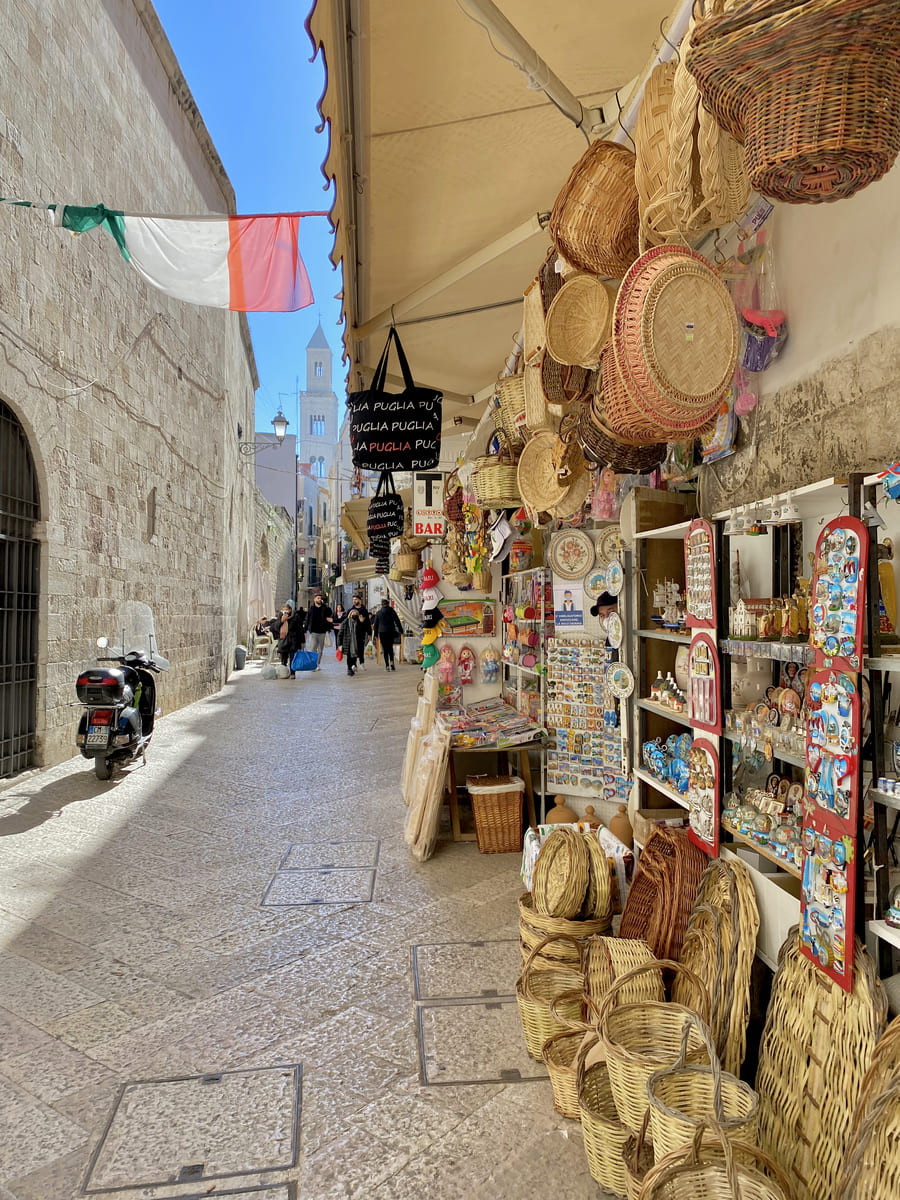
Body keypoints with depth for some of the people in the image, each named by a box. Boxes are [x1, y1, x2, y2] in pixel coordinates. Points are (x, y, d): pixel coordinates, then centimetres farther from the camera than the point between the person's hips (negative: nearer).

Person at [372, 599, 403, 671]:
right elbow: (397, 622, 4)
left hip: (382, 632, -1)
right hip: (391, 632, 1)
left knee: (385, 649, 3)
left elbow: (375, 624, 5)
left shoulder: (378, 613, 3)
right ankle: (391, 661, -7)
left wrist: (376, 634, 10)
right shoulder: (392, 612, 3)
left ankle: (387, 665, -2)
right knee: (390, 647, 14)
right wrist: (401, 631, 9)